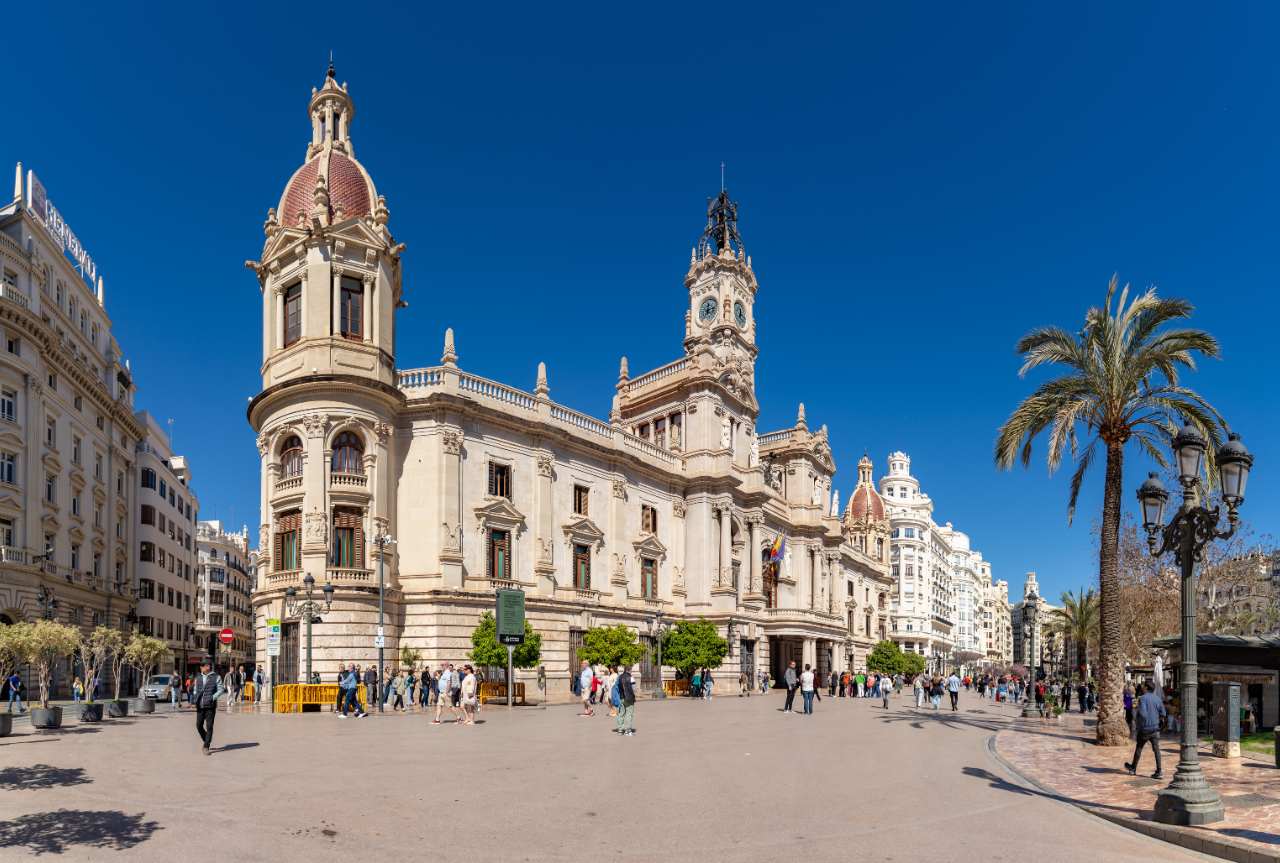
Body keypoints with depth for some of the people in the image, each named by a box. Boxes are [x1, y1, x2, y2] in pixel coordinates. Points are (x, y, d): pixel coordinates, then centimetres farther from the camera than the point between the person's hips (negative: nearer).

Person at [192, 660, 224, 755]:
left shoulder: (216, 677, -1)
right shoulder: (198, 678, 11)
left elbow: (221, 689, -3)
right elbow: (195, 690, 17)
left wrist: (213, 697, -17)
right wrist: (193, 698, -1)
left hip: (210, 706, -4)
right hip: (200, 706, 4)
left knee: (209, 726, -4)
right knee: (199, 726, 6)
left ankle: (206, 746, 2)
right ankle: (205, 740, 32)